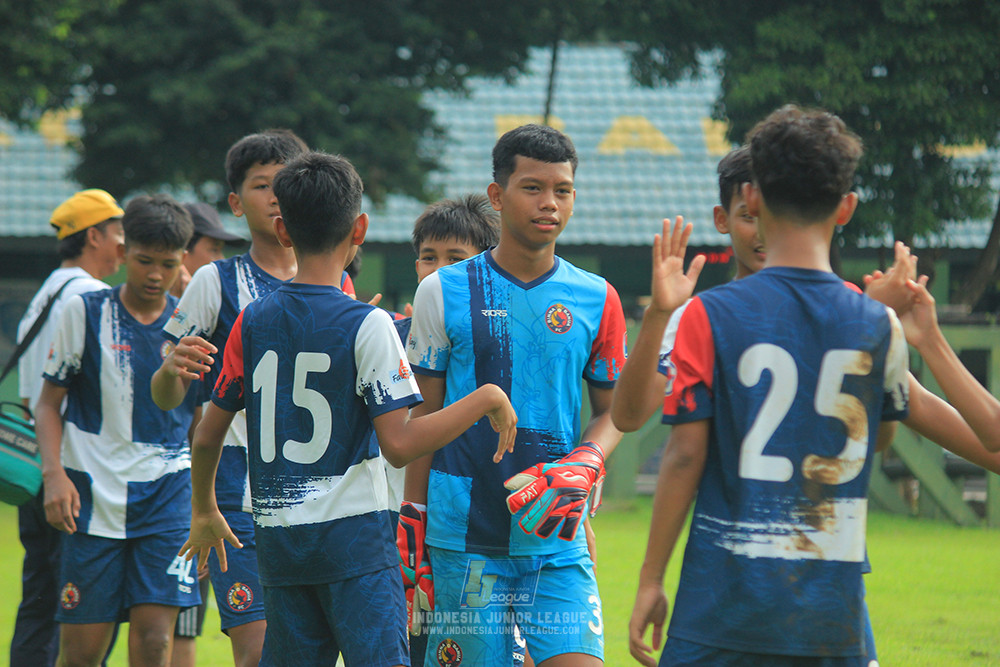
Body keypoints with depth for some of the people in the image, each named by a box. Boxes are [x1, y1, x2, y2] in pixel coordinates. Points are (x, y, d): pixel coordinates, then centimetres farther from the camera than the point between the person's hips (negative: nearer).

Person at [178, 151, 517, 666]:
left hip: (277, 541, 5)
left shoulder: (253, 322, 6)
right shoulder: (367, 325, -9)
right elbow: (398, 444, -15)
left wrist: (204, 513, 28)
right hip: (354, 537, -5)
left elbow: (207, 437, 11)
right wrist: (485, 401, -5)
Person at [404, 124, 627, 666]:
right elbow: (424, 416, 7)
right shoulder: (443, 293, 3)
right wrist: (411, 523, 4)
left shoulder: (595, 300, 7)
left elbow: (611, 411, 15)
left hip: (557, 540, 1)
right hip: (463, 538, -1)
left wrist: (584, 468, -6)